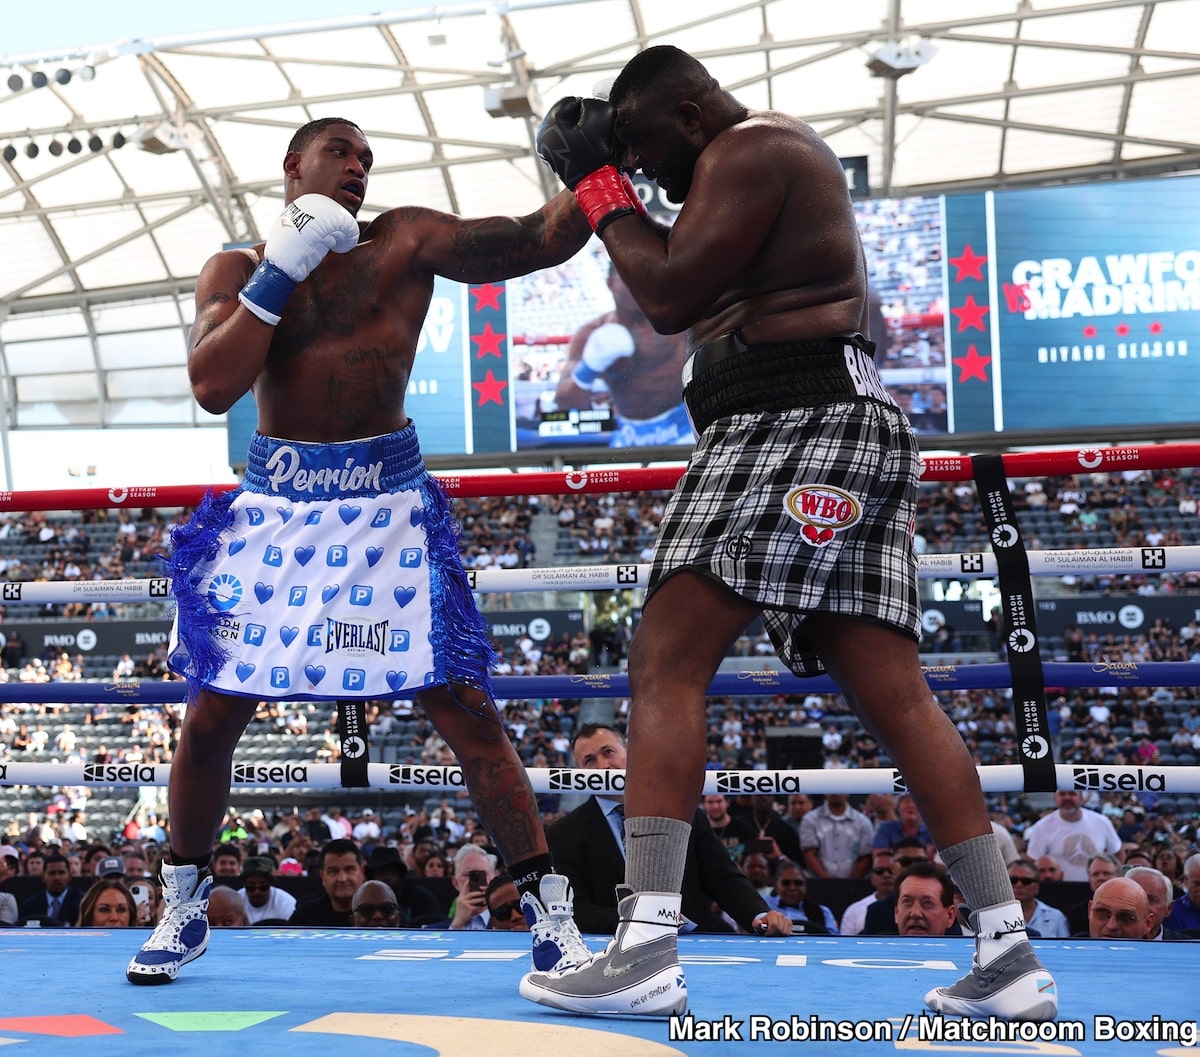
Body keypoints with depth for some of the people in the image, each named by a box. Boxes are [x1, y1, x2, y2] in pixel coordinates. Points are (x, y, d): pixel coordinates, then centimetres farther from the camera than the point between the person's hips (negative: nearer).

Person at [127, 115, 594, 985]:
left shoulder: (406, 242, 4)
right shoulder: (238, 268, 7)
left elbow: (539, 241, -6)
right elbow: (214, 385, -10)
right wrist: (283, 266, -13)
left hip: (389, 506, -1)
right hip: (275, 508, 2)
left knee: (465, 708, -8)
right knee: (212, 716, 5)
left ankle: (551, 914, 1)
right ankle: (184, 910, 26)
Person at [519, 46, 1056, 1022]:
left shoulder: (749, 148, -4)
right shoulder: (781, 155, 27)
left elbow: (672, 298, -10)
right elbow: (700, 291, 25)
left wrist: (600, 188, 2)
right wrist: (610, 178, 19)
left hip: (798, 420, -10)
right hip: (845, 429, 10)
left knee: (668, 664, -13)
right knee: (895, 694, 3)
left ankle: (647, 948, -19)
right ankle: (1008, 957, 0)